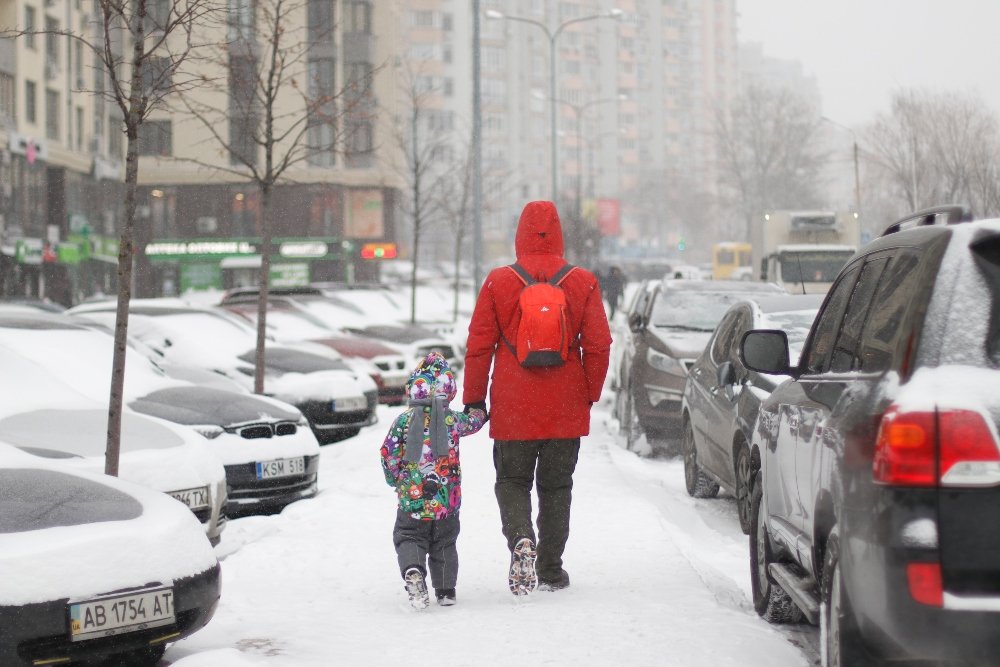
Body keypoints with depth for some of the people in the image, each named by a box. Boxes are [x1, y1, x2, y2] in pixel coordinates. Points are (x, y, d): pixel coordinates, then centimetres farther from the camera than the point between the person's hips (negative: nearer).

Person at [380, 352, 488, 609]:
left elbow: (388, 454, -4)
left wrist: (394, 478, 13)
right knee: (445, 544, 16)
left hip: (412, 498, -1)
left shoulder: (404, 420, -6)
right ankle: (445, 590, 15)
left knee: (408, 538, 8)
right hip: (447, 497, 1)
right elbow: (474, 421, 17)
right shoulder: (453, 419, -3)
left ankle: (413, 570, -21)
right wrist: (480, 412, 39)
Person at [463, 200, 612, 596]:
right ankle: (550, 569, 17)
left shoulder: (498, 282, -5)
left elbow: (478, 345, -2)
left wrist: (473, 399, 7)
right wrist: (591, 395, 11)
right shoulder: (582, 283, -3)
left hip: (513, 410, -1)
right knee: (555, 486, 13)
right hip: (566, 411, 1)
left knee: (512, 481, 12)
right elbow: (599, 345, -1)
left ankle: (520, 537, -16)